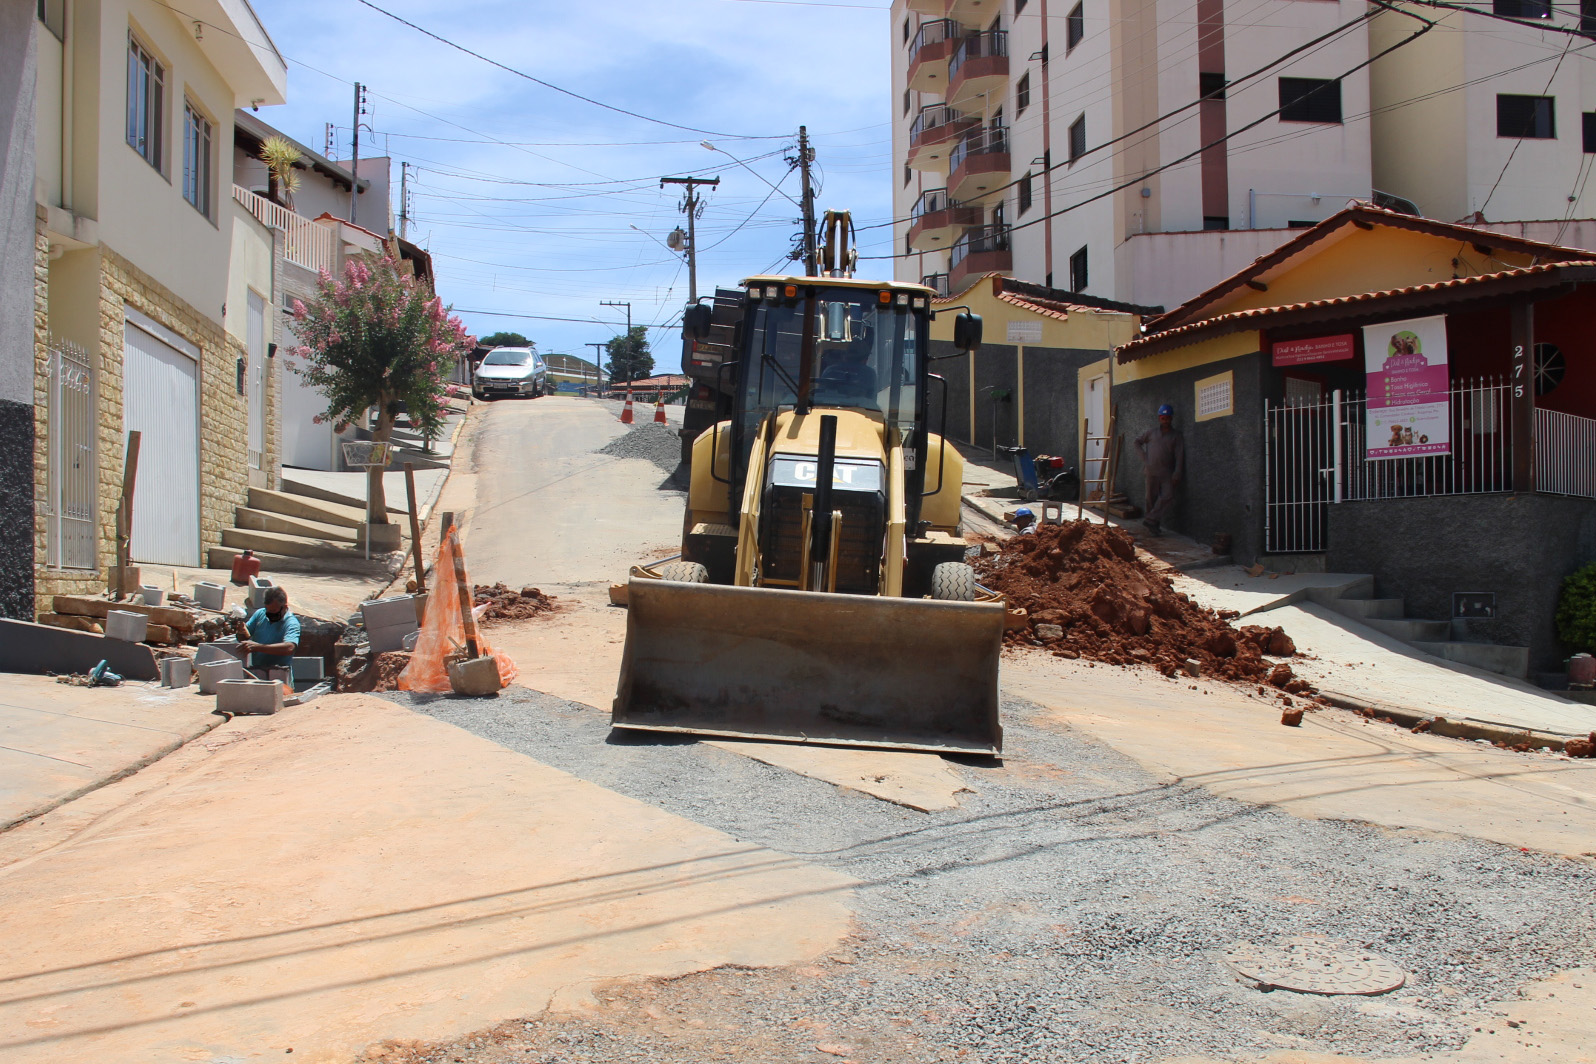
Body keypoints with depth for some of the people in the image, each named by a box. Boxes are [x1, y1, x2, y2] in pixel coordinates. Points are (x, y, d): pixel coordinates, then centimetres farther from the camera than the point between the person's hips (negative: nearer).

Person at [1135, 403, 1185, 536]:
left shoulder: (1176, 436, 6)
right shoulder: (1151, 433, 12)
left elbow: (1179, 456, -1)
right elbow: (1137, 441, 25)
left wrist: (1177, 475, -10)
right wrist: (1143, 455, 9)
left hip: (1167, 473, -1)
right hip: (1151, 471, 1)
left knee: (1167, 496, -16)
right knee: (1152, 498, 3)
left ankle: (1151, 520, -14)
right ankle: (1154, 525, 11)